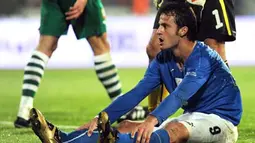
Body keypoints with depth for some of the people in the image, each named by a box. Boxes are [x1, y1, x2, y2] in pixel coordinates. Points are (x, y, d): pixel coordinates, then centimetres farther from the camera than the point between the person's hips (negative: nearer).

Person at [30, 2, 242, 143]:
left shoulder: (203, 58, -18)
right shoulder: (163, 61, 5)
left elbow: (181, 94, -35)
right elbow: (136, 94, -4)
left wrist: (152, 120, -51)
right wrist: (102, 118, -19)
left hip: (221, 123, -8)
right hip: (191, 120, 8)